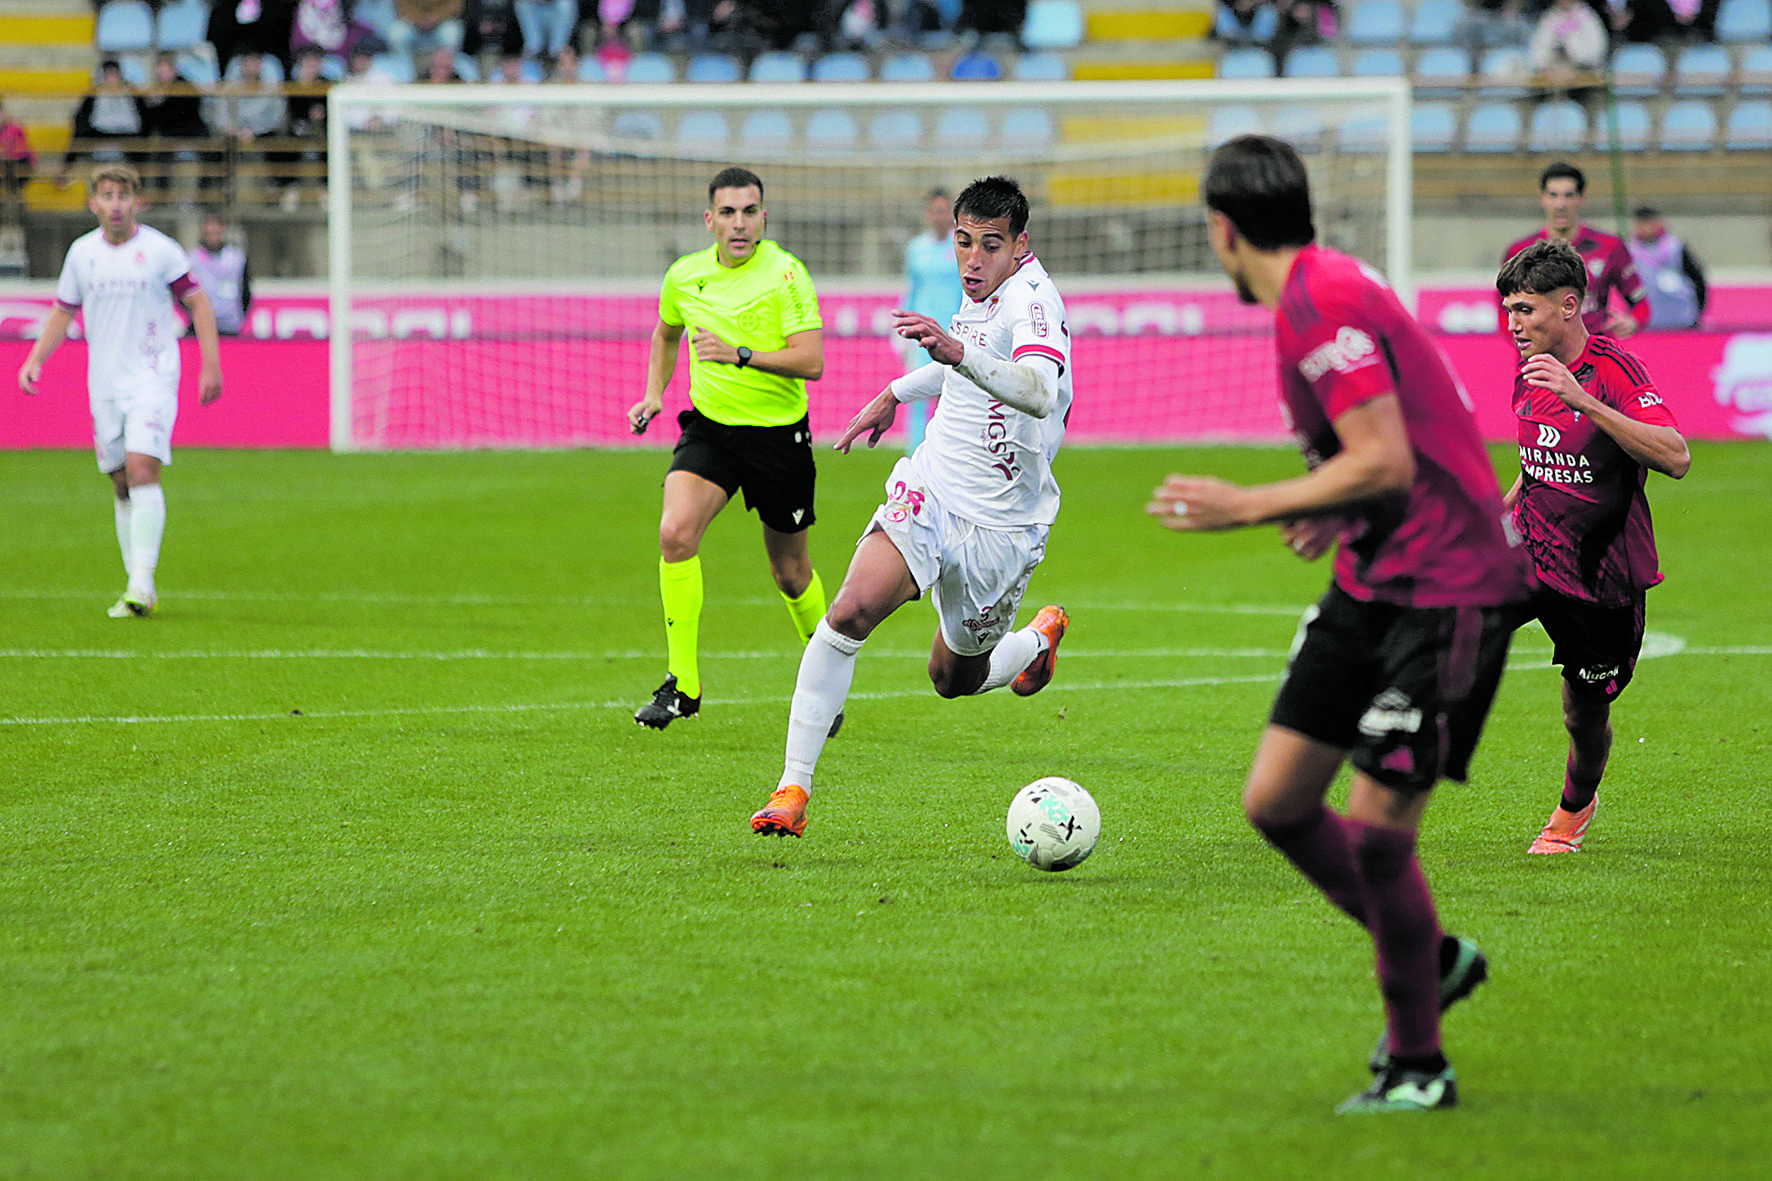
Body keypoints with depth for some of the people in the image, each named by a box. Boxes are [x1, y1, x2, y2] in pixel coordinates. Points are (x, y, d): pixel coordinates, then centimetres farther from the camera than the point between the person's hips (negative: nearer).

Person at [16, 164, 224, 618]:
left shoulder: (160, 250, -5)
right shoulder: (82, 252, 7)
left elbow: (198, 303, 1)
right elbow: (64, 311, 17)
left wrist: (211, 365, -5)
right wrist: (35, 359, 4)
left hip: (153, 380, -4)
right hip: (104, 385, 4)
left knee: (141, 471, -19)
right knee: (123, 485, 6)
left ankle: (142, 583, -21)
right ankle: (140, 588, 13)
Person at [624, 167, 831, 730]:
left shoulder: (785, 274, -14)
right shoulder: (685, 276, 0)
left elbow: (811, 361, -22)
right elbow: (666, 333, 23)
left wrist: (740, 354, -31)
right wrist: (653, 395, 10)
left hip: (780, 435, -3)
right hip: (709, 427, 3)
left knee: (790, 572, 10)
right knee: (676, 531, -23)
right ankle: (683, 683, -16)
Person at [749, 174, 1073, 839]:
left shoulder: (1033, 300, -21)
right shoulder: (982, 296, 4)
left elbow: (1039, 392, -42)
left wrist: (958, 353, -57)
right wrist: (895, 393, 34)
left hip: (1001, 527, -5)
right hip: (929, 492, 5)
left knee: (955, 679, 13)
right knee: (853, 610, -21)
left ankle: (1040, 639, 48)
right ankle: (793, 789, -18)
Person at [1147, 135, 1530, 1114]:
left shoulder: (1318, 304, -18)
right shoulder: (1320, 290, 13)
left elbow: (1385, 464, -24)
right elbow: (1404, 445, 21)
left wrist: (1249, 508, -19)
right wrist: (1337, 515, 21)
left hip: (1449, 588, -10)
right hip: (1374, 583, 10)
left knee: (1374, 830, -7)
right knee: (1275, 800, 7)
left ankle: (1418, 1065, 8)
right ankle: (1432, 960, 25)